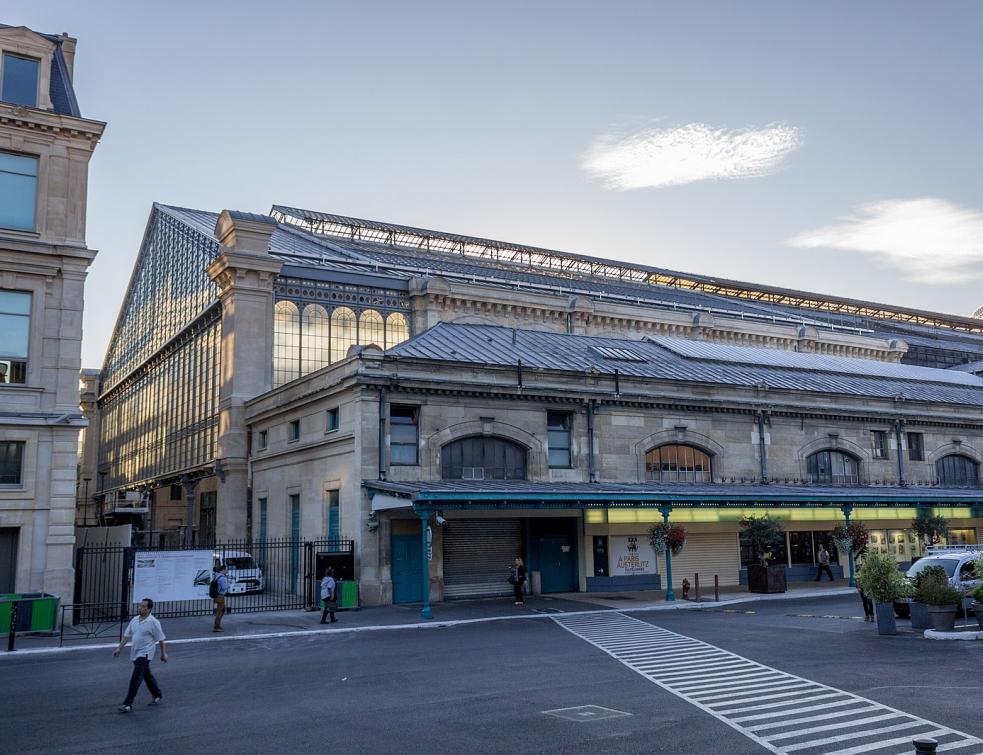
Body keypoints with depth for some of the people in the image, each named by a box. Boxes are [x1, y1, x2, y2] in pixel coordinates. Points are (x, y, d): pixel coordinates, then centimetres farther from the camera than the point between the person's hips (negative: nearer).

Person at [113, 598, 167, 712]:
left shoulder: (153, 622, -14)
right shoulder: (134, 620, 5)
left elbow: (161, 639, -8)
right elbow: (127, 635, 12)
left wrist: (163, 653, -4)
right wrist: (119, 648, 5)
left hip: (145, 654, -7)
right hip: (135, 653, 7)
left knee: (136, 678, -12)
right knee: (147, 675, 19)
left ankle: (128, 704, -10)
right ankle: (158, 695, 36)